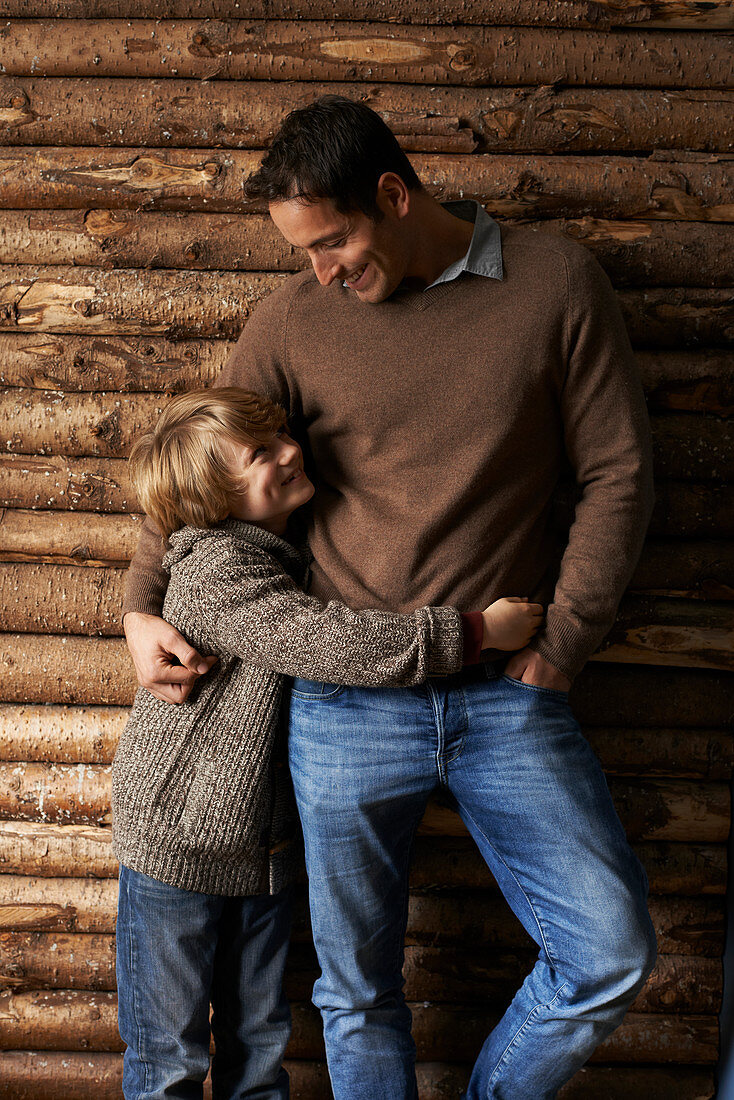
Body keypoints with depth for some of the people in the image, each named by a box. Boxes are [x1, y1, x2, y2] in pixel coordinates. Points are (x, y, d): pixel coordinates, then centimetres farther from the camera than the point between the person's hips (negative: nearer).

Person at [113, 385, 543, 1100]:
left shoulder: (296, 555, 5)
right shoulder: (216, 571, -22)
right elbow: (331, 644, -30)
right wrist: (477, 630, -25)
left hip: (265, 847, 7)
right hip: (178, 846, -7)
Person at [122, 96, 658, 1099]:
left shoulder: (556, 281, -1)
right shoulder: (293, 320, 2)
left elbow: (617, 472, 1)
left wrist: (563, 641, -5)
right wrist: (142, 608, 1)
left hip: (508, 695, 0)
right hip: (346, 702, 1)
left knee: (612, 956, -3)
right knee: (358, 987, 10)